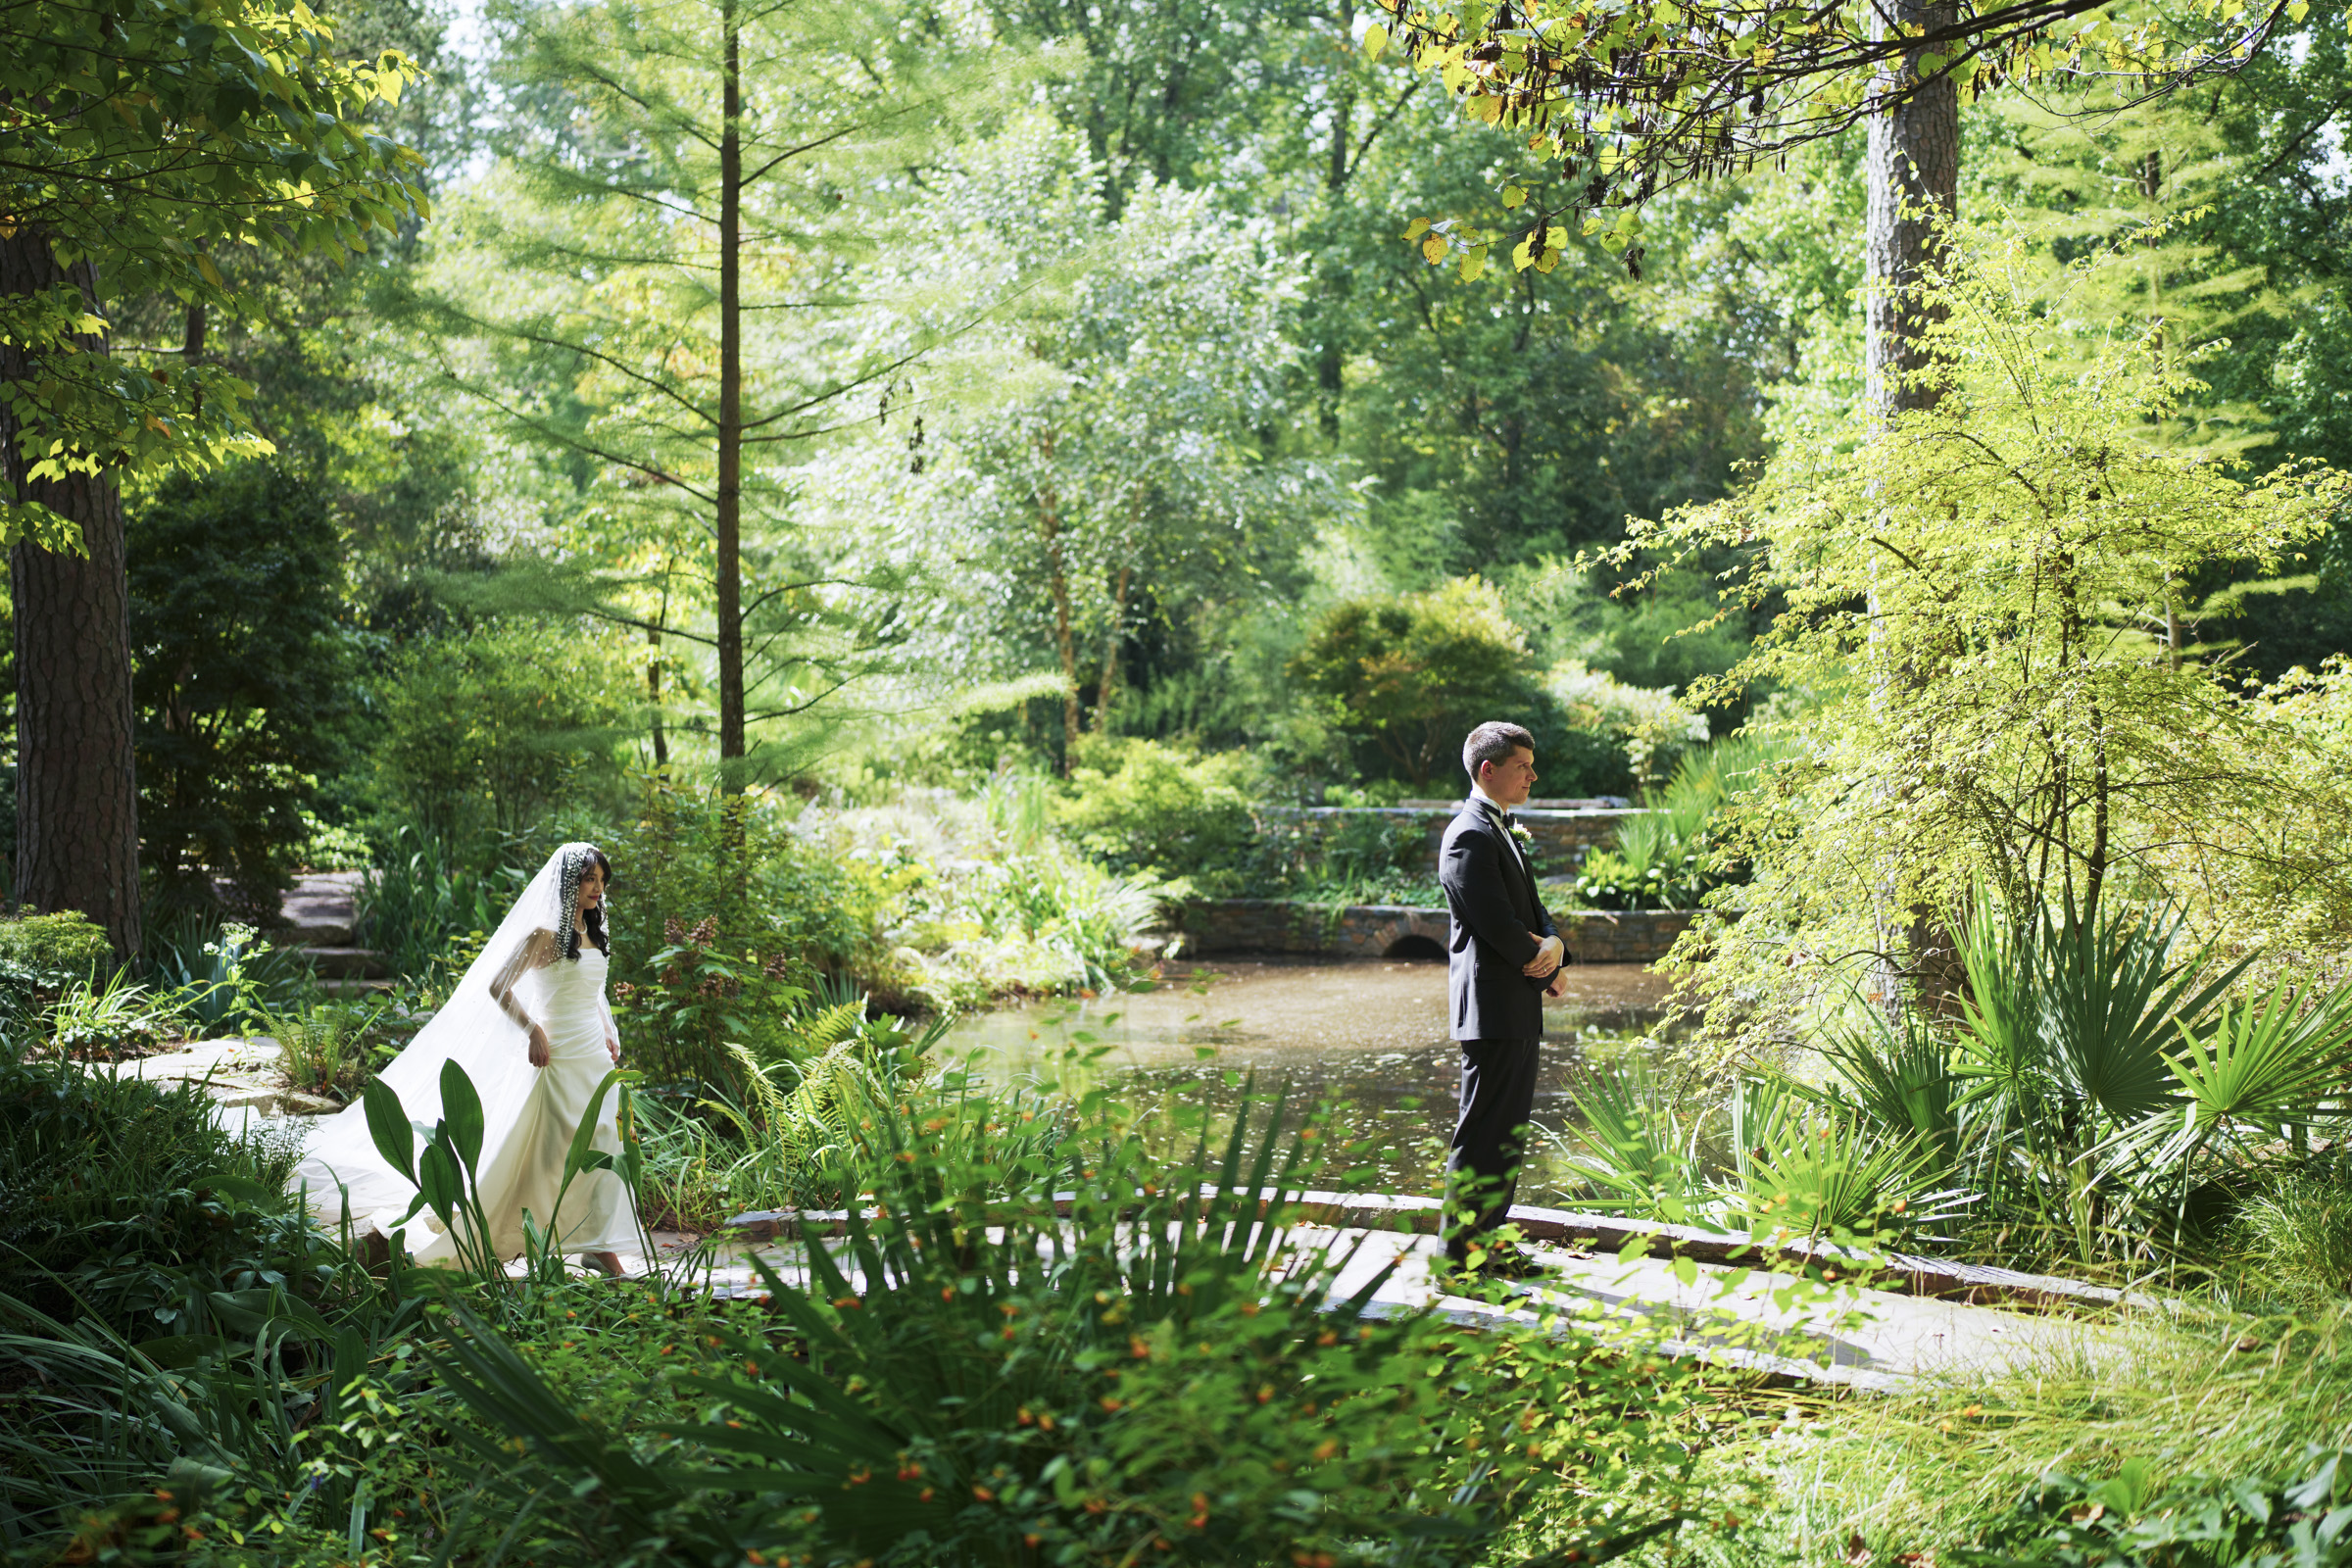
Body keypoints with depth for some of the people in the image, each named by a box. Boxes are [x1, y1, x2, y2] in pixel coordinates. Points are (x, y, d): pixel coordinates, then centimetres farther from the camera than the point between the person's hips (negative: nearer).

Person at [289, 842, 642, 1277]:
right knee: (547, 1153, -2)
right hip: (560, 1058, -7)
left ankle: (599, 1246, 9)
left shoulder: (594, 934, 11)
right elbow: (497, 986, -11)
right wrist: (533, 1031, -13)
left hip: (596, 1056, 7)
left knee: (604, 1144, 3)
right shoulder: (545, 934, -11)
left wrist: (610, 1035, 13)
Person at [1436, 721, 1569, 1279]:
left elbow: (1531, 909, 16)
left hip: (1518, 1008, 10)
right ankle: (1460, 1255, 1)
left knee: (1508, 1128, 15)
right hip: (1492, 1006, -10)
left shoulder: (1503, 832, 18)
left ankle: (1488, 1242, 24)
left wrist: (1553, 945, -6)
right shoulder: (1470, 836, -15)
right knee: (1482, 1133, -6)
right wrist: (1545, 968, -5)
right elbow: (1498, 926, -20)